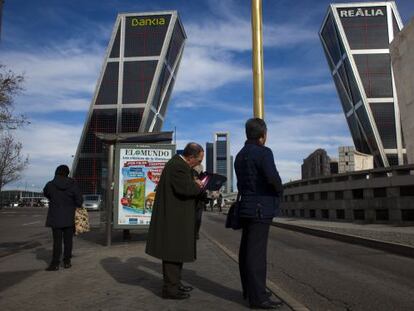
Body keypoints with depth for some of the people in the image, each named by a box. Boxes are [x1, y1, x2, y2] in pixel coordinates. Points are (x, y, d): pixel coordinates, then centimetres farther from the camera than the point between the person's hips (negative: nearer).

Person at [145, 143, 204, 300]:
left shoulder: (178, 163, 12)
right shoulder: (178, 166, -20)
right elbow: (185, 188, -29)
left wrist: (195, 183, 4)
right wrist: (198, 186, -11)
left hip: (175, 216, 11)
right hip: (174, 217, -11)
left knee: (176, 250, 18)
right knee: (173, 251, -2)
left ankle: (175, 283, 30)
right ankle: (170, 288, 9)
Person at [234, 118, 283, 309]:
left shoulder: (240, 155, 15)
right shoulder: (263, 152, -13)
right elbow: (273, 178, -24)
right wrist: (279, 191, -6)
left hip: (247, 207, 9)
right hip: (260, 208, -9)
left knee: (247, 249, 14)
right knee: (256, 252, -6)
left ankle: (249, 290, 25)